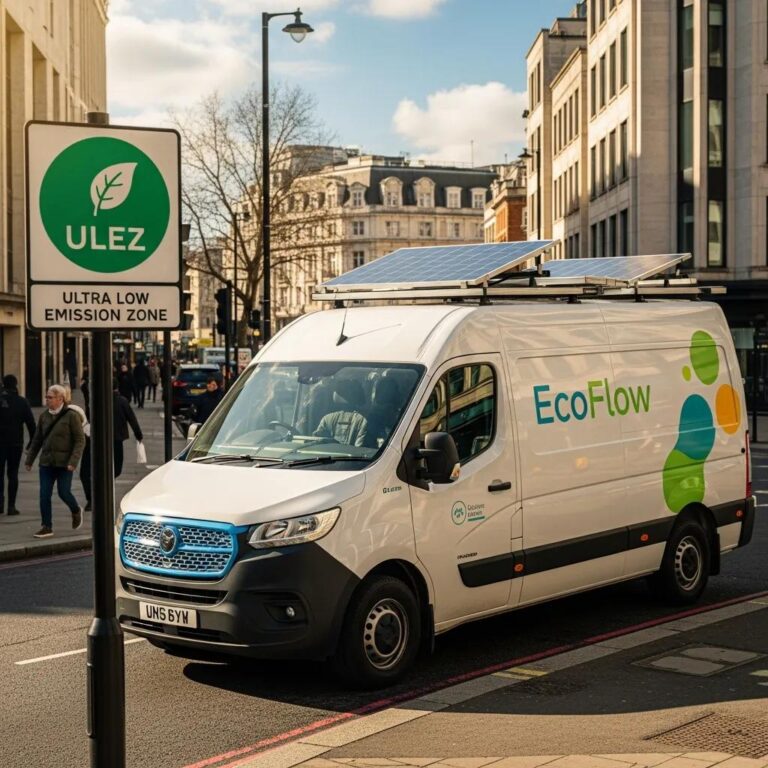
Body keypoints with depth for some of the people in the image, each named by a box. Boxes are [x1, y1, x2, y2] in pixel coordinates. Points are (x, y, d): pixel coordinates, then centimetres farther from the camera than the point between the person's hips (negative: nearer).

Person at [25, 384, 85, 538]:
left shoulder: (71, 416, -7)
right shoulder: (44, 416, 8)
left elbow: (80, 440, -9)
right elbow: (37, 440, 16)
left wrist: (73, 461, -18)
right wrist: (29, 459, 14)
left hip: (64, 463, -5)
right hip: (46, 462, 5)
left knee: (64, 492, -4)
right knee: (44, 495, -1)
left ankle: (76, 511, 28)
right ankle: (47, 527, 7)